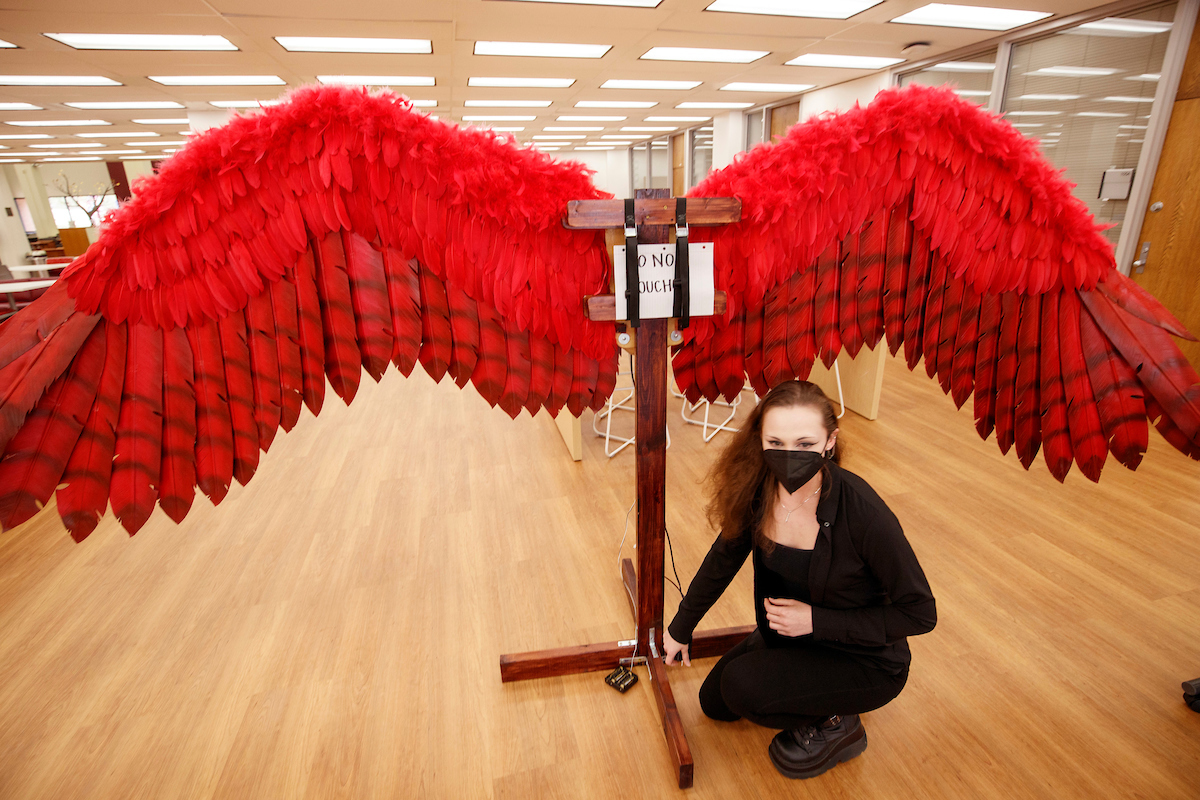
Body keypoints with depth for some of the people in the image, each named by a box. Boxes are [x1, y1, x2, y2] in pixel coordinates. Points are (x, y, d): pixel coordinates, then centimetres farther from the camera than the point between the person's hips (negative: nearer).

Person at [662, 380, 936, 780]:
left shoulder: (864, 513, -34)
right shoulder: (757, 489, -19)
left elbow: (920, 613, -20)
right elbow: (723, 559, -1)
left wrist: (817, 621, -25)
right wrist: (680, 628, 10)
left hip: (866, 660, -6)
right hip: (790, 634, 6)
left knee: (742, 686, -24)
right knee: (713, 701, 15)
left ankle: (835, 724, 4)